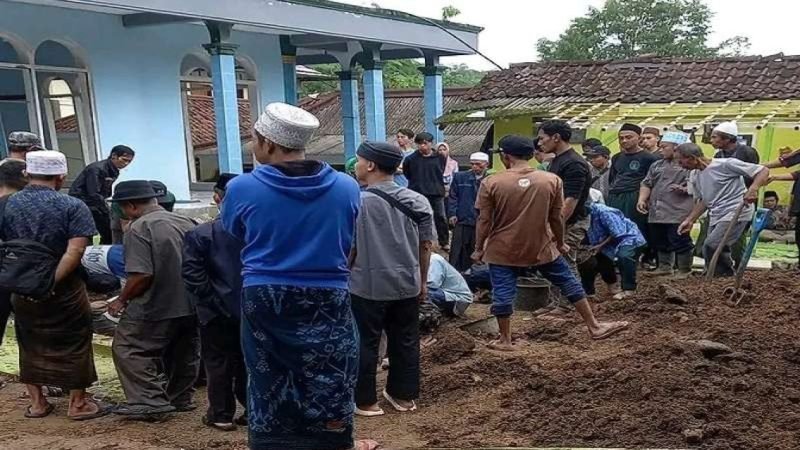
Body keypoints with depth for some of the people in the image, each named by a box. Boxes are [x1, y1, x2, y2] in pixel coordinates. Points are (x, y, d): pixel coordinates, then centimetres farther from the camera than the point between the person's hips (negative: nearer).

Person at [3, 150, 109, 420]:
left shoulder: (6, 205, 1)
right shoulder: (72, 207, -12)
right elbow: (75, 251, -23)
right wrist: (50, 282, -20)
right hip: (64, 290, -4)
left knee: (30, 344, 19)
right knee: (73, 344, 10)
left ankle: (37, 403, 28)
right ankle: (78, 404, 19)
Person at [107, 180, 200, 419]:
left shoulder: (139, 228, -15)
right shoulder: (186, 222, 6)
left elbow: (141, 275, -23)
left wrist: (122, 300, -7)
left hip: (158, 308, -7)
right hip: (191, 304, 8)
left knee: (128, 349, 6)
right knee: (184, 353, 19)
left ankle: (150, 403, 2)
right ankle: (180, 398, 31)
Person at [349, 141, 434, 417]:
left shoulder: (357, 202, -13)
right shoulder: (417, 201, 1)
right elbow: (426, 245, 5)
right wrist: (422, 281, 15)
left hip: (367, 285, -4)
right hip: (407, 284, 5)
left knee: (365, 343, 9)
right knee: (406, 340, 16)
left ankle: (365, 401, 18)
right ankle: (403, 395, 28)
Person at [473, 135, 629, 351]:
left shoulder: (491, 183, -10)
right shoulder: (552, 180, -5)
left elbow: (484, 221, -6)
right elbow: (557, 217, 0)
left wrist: (478, 248, 6)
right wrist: (560, 242, 14)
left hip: (502, 251, -1)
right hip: (542, 248, 2)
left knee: (503, 293, 9)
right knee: (569, 283, 14)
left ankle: (505, 340, 18)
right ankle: (594, 326, 22)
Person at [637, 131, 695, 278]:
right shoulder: (657, 165, 19)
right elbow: (647, 183, 18)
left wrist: (684, 189, -26)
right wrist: (642, 199, 3)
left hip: (678, 212, -7)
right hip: (656, 212, 7)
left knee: (680, 241, -5)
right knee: (659, 241, 14)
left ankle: (684, 270, 7)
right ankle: (664, 266, 27)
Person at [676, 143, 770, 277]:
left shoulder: (725, 164, -13)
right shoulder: (696, 177, 11)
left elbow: (763, 171, -10)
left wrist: (753, 189, -28)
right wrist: (690, 220, 11)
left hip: (736, 214, -8)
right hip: (716, 217, 8)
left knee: (711, 247, -21)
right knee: (718, 251, 7)